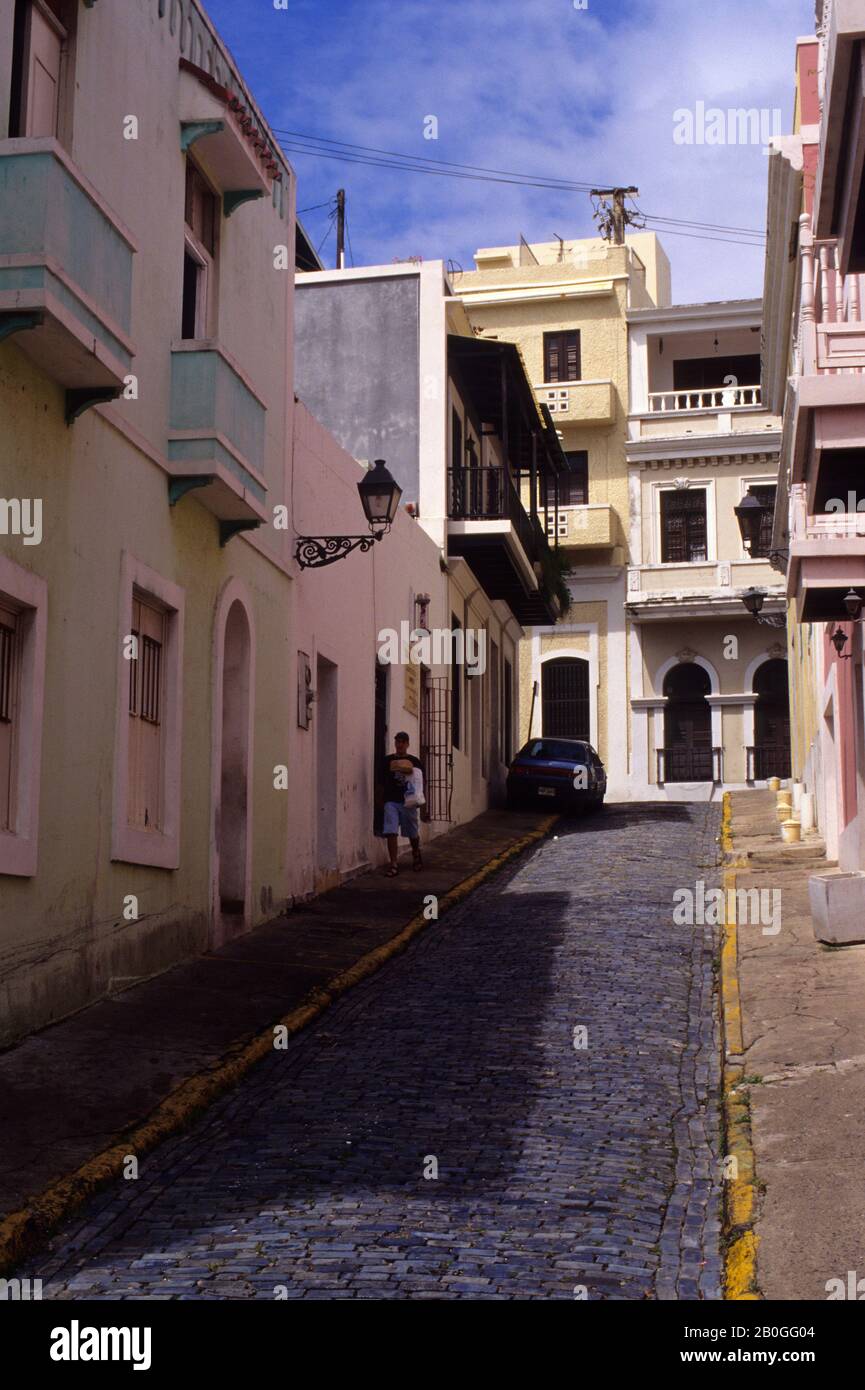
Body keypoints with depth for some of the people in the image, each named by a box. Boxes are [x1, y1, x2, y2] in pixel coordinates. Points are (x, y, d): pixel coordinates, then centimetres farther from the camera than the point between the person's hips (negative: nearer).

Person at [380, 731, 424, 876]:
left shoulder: (414, 761, 6)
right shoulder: (388, 760, 6)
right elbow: (382, 779, 4)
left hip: (408, 801, 1)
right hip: (391, 801, -1)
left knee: (413, 833, 13)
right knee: (391, 832, -12)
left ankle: (416, 856, 40)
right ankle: (393, 864, -9)